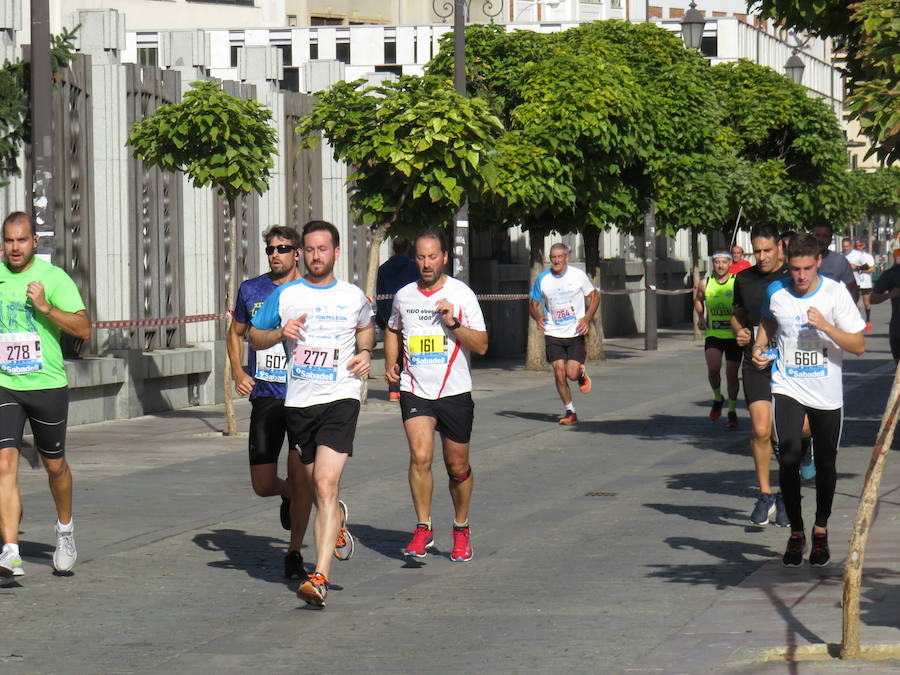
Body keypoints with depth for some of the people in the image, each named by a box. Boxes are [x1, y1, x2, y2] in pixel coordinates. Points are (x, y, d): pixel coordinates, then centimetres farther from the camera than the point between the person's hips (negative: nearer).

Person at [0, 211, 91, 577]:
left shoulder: (54, 278, -5)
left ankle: (65, 530, 41)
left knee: (54, 464, 13)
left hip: (47, 384, -1)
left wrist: (45, 307, -23)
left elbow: (83, 329, -11)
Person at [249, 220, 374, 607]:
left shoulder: (354, 297, 6)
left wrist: (365, 353, 8)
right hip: (298, 402, 3)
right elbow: (254, 337, 13)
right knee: (317, 490, 11)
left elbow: (366, 327, 28)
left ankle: (321, 578, -25)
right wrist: (280, 333, -7)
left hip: (340, 400, -2)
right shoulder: (284, 296, 5)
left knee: (326, 485, -18)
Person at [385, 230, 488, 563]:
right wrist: (391, 363, 10)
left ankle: (461, 529, 29)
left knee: (457, 467, 8)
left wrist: (453, 323, -20)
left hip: (455, 392, -1)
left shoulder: (461, 294, -4)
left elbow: (481, 345, -6)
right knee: (420, 456, -19)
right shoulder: (403, 296, 6)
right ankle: (423, 529, -9)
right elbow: (393, 330, 27)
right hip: (415, 391, 1)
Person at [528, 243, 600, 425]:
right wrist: (537, 317, -12)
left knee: (572, 374, -9)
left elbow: (594, 297, 5)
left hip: (576, 333, -1)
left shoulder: (578, 275, -5)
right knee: (559, 374, -5)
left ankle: (582, 373, 29)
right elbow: (533, 304, 10)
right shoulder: (542, 279, -1)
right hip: (553, 334, 1)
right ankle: (569, 411, 12)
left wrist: (587, 319, -10)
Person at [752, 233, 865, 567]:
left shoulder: (835, 293, -10)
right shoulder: (775, 292, -3)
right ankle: (795, 533, -1)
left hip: (827, 393, 0)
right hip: (787, 387, 0)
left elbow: (858, 345, -11)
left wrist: (826, 326, -25)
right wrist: (759, 346, 3)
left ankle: (821, 530, 30)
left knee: (825, 464, 10)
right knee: (789, 457, -15)